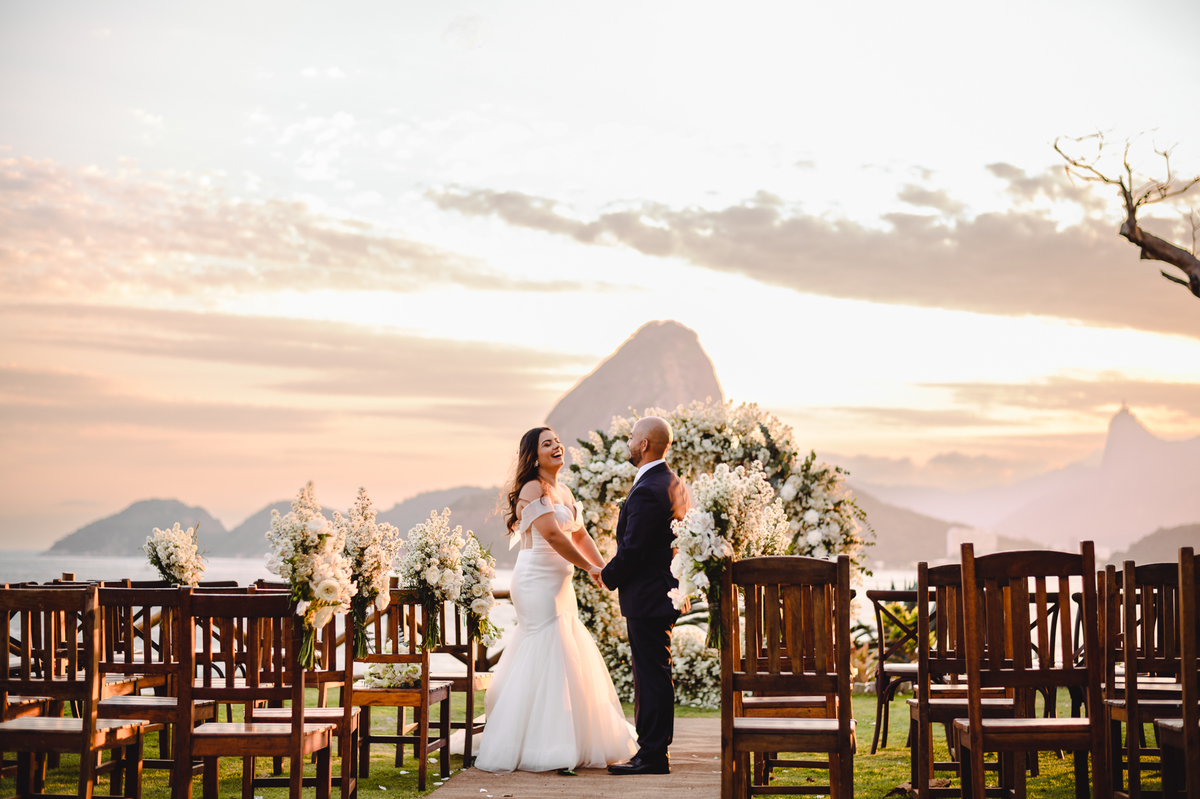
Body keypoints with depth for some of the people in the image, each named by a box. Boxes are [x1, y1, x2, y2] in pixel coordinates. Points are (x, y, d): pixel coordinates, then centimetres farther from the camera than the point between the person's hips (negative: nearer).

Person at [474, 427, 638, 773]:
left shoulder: (563, 492, 18)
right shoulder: (533, 489, -11)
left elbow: (580, 535, 19)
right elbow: (552, 534, -20)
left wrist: (604, 568, 6)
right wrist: (589, 567, -13)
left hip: (558, 583, 10)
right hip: (537, 580, -10)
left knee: (570, 657, 12)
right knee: (545, 658, -9)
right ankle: (541, 748, -5)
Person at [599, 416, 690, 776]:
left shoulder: (647, 490, -20)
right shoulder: (672, 483, 12)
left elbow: (632, 548, -21)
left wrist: (608, 577, -4)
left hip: (647, 597, -10)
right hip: (665, 590, 10)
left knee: (652, 677, -5)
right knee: (652, 676, 14)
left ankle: (653, 755, -1)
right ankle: (652, 751, 20)